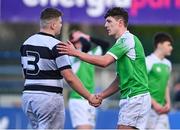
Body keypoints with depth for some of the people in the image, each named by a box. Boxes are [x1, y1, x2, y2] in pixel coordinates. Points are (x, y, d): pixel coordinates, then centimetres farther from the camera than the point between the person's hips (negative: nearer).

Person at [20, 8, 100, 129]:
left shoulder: (26, 43, 9)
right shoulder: (55, 45, -13)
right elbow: (70, 78, -17)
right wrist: (89, 97, -12)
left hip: (28, 96, 7)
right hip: (49, 97, -7)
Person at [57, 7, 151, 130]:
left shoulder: (128, 39, -9)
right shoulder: (123, 41, 22)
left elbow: (104, 61, -22)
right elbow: (121, 79, 22)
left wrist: (76, 52, -20)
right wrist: (101, 96, 13)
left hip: (136, 97, -10)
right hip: (129, 97, 10)